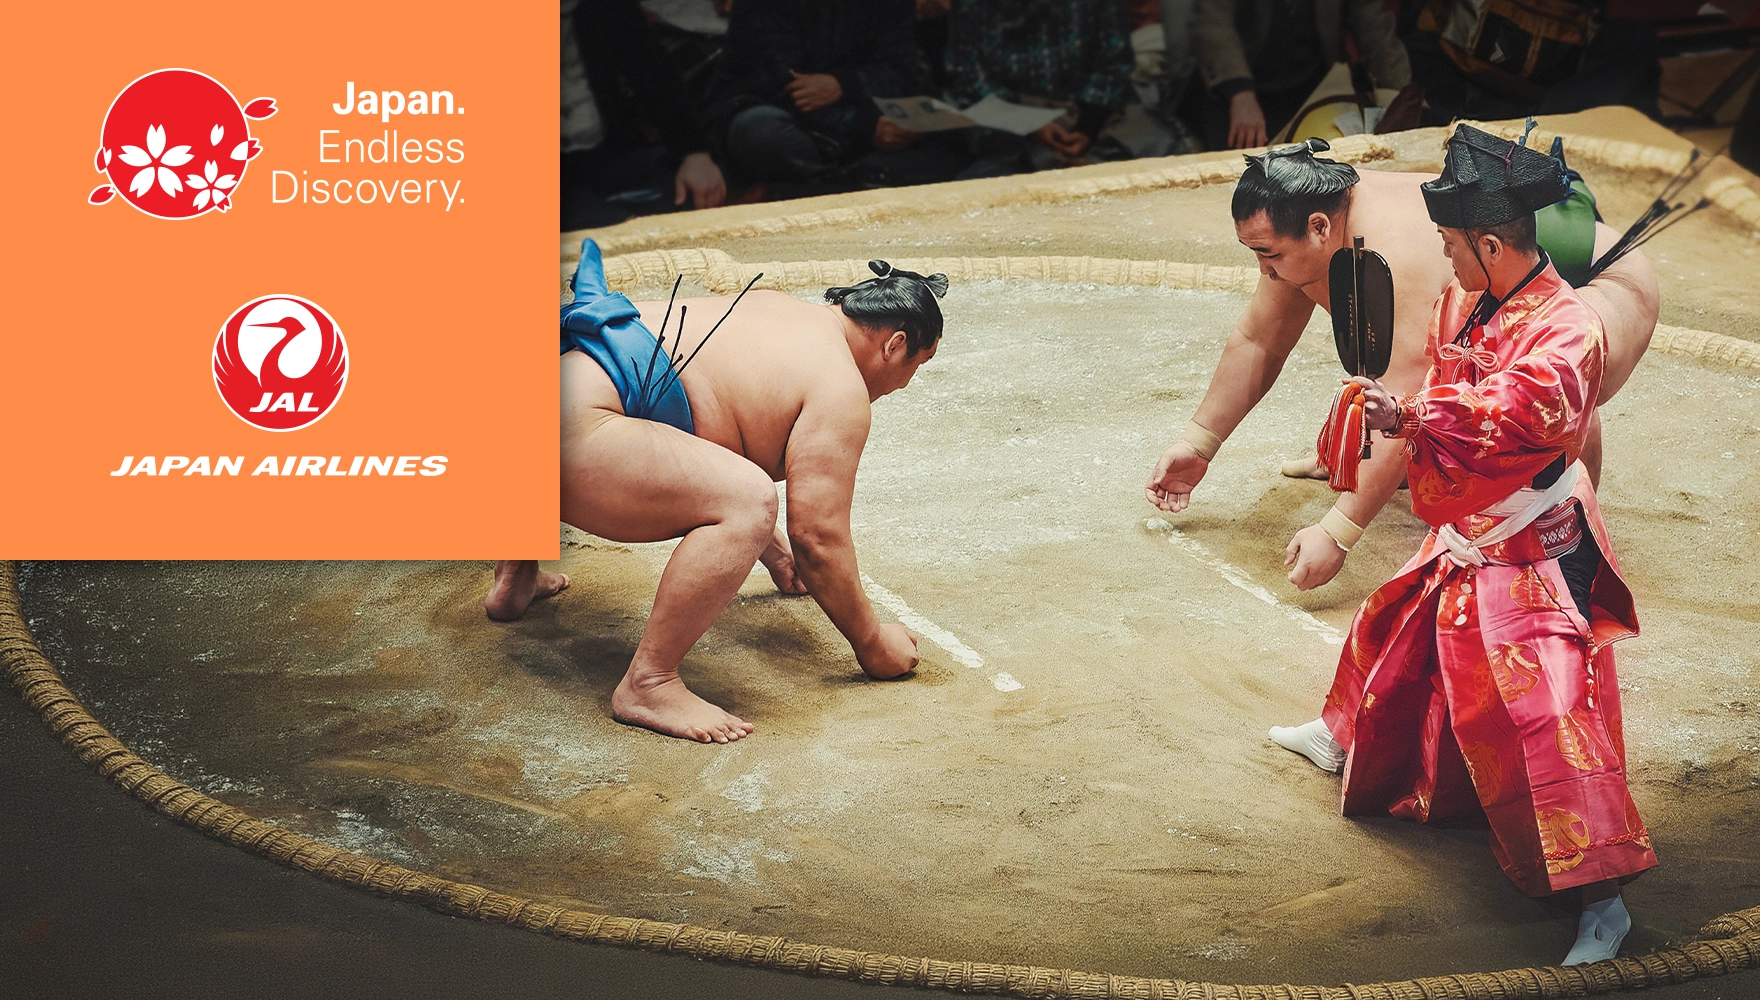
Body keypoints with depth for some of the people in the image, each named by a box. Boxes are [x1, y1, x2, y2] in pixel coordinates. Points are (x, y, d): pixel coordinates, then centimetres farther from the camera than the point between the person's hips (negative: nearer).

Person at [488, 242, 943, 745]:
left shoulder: (780, 309, 26)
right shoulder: (838, 388, -2)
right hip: (571, 431, -11)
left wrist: (776, 556, 51)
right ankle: (647, 684, -17)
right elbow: (819, 538, -6)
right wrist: (872, 644, 7)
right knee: (747, 503, -22)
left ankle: (514, 581, 52)